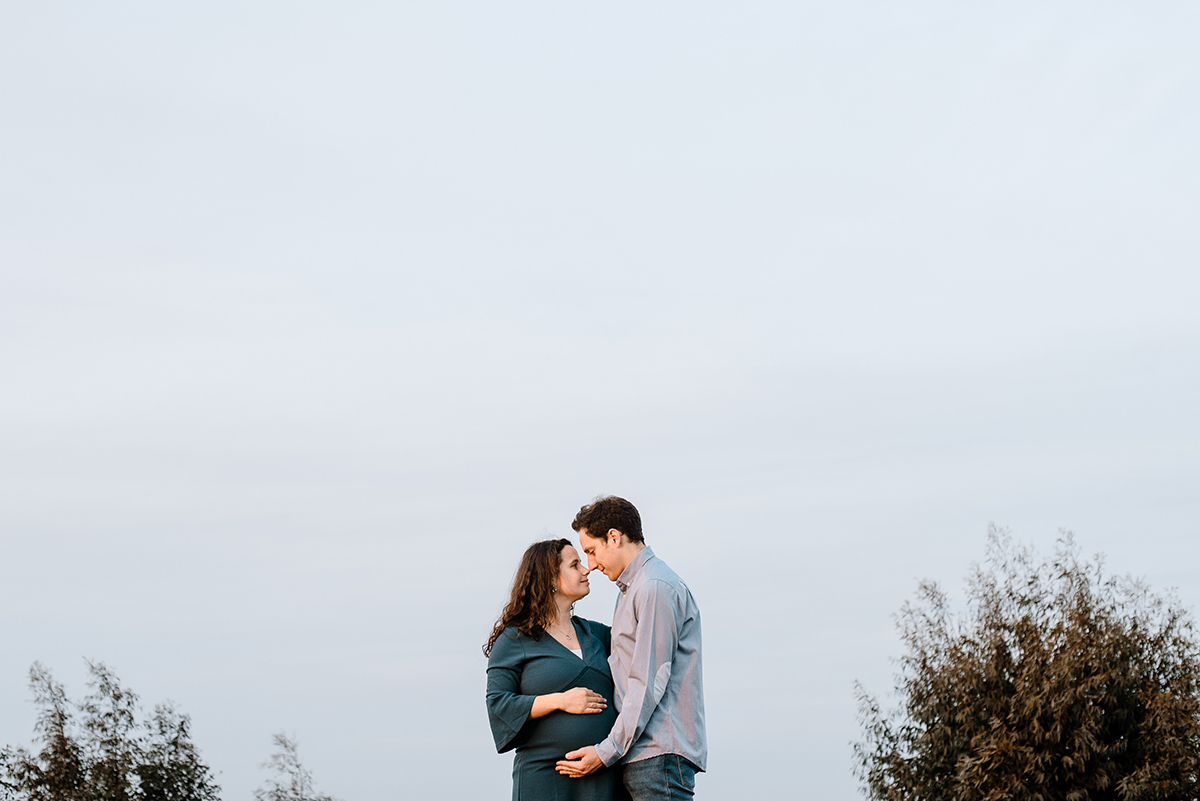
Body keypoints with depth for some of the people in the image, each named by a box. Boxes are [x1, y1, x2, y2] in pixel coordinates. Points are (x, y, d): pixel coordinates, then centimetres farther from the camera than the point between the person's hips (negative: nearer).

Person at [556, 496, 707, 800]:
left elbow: (649, 683, -15)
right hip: (639, 757, 10)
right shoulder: (632, 590, 23)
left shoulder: (655, 588, -10)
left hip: (660, 754, -10)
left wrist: (607, 751, -13)